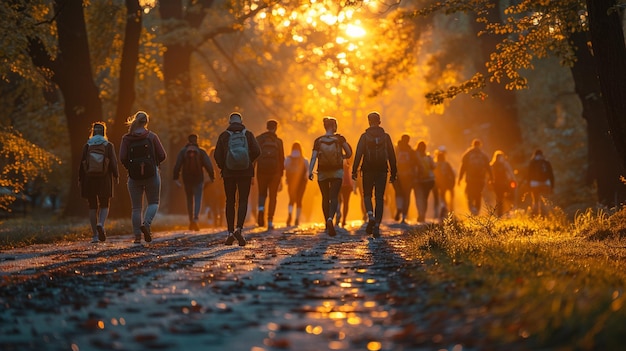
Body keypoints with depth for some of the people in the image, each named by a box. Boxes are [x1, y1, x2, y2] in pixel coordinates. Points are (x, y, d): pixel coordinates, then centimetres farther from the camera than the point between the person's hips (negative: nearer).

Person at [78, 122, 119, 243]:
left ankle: (95, 235, 3)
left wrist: (80, 179, 11)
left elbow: (82, 164, 2)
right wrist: (116, 176, 11)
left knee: (93, 207, 8)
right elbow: (113, 163, -4)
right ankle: (101, 224, -19)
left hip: (90, 179, 1)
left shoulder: (87, 146, 1)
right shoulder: (109, 145, -2)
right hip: (105, 179, -1)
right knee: (104, 206, 11)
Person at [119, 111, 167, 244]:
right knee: (153, 202, 11)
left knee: (136, 207, 9)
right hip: (151, 174, -1)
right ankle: (146, 224, -15)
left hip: (134, 176, 2)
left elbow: (122, 158, -7)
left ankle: (137, 236, 4)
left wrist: (129, 167, 11)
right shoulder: (152, 136, -3)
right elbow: (162, 156, -4)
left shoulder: (126, 138, -1)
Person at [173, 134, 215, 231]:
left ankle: (191, 221, 16)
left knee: (189, 200, 14)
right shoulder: (201, 152, 0)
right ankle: (195, 219, -25)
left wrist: (176, 178, -8)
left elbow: (177, 166, -7)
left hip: (187, 179, 1)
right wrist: (211, 176, 2)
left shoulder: (183, 152, 2)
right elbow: (208, 165, -6)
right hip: (199, 178, -1)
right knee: (198, 199, -3)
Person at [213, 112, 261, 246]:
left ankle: (230, 233, 6)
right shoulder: (248, 134, 1)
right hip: (245, 173, 0)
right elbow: (256, 151, -7)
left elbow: (217, 155, -5)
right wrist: (248, 162, 11)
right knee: (243, 201, 1)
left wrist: (223, 167, 12)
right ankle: (239, 229, -18)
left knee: (230, 202, 9)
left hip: (229, 173, 0)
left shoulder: (224, 136, -1)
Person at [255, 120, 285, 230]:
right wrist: (281, 174, 13)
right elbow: (282, 159, 3)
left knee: (262, 193, 17)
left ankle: (261, 209, -13)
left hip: (262, 171, 0)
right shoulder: (278, 141, 2)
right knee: (272, 196, 6)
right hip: (275, 172, 0)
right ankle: (270, 221, -1)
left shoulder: (258, 139, 2)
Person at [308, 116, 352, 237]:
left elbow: (314, 157, -10)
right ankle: (330, 219, -32)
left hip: (322, 173, 2)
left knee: (325, 198, 14)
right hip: (337, 172, -2)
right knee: (334, 197, -7)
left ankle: (327, 224, 23)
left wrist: (310, 171, -13)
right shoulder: (339, 139, -3)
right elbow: (349, 153, -3)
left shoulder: (318, 141, -1)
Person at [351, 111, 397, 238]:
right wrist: (393, 173, 10)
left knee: (367, 195, 14)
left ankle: (370, 216, -14)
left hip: (368, 170, -1)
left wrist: (354, 170, -9)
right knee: (380, 198, 4)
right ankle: (376, 225, -3)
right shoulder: (385, 136, 4)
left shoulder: (364, 136, -2)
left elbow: (358, 154, -10)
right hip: (382, 170, 1)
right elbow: (391, 155, 5)